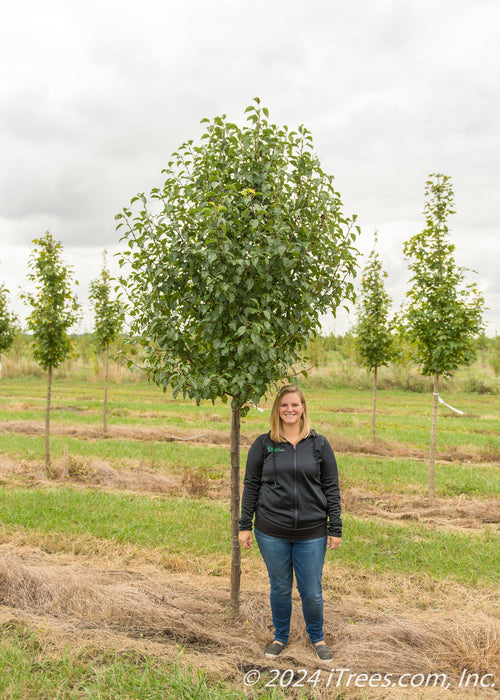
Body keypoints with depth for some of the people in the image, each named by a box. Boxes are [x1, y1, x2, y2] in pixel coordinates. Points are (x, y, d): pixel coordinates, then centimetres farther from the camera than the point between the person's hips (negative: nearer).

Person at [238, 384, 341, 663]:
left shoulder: (319, 444, 2)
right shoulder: (264, 444, 2)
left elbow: (332, 487, 5)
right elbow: (251, 485, 6)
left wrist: (335, 528, 1)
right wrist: (245, 526, 4)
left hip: (312, 533, 0)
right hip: (272, 533, 0)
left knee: (312, 592, 6)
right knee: (280, 589, 12)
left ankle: (317, 638, 32)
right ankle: (281, 637, 35)